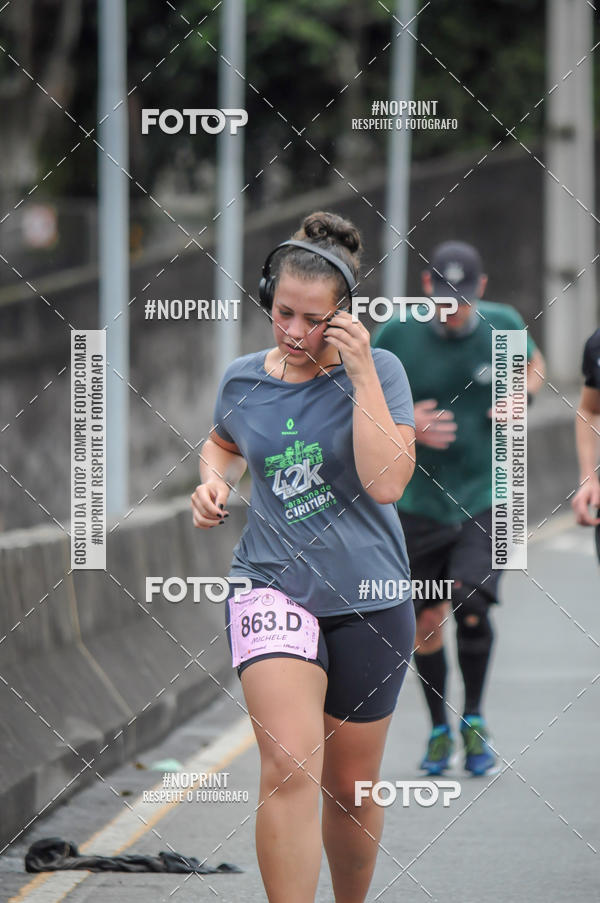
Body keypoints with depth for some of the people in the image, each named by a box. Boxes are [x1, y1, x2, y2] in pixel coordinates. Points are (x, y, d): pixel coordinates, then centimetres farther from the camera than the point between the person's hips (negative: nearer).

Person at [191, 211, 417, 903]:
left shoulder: (376, 372, -6)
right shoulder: (242, 379, 3)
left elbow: (387, 482, -20)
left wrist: (360, 372, -21)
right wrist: (214, 480, 5)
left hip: (367, 595, 0)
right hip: (272, 584, 0)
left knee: (350, 787, 11)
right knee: (289, 768, -22)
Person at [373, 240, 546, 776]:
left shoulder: (503, 325, -4)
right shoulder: (396, 336, -8)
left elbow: (533, 365, 17)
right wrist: (406, 424, -17)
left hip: (486, 495, -1)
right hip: (420, 499, 1)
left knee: (471, 605, -16)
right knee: (427, 620, 4)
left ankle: (474, 719, 6)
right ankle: (440, 730, 24)